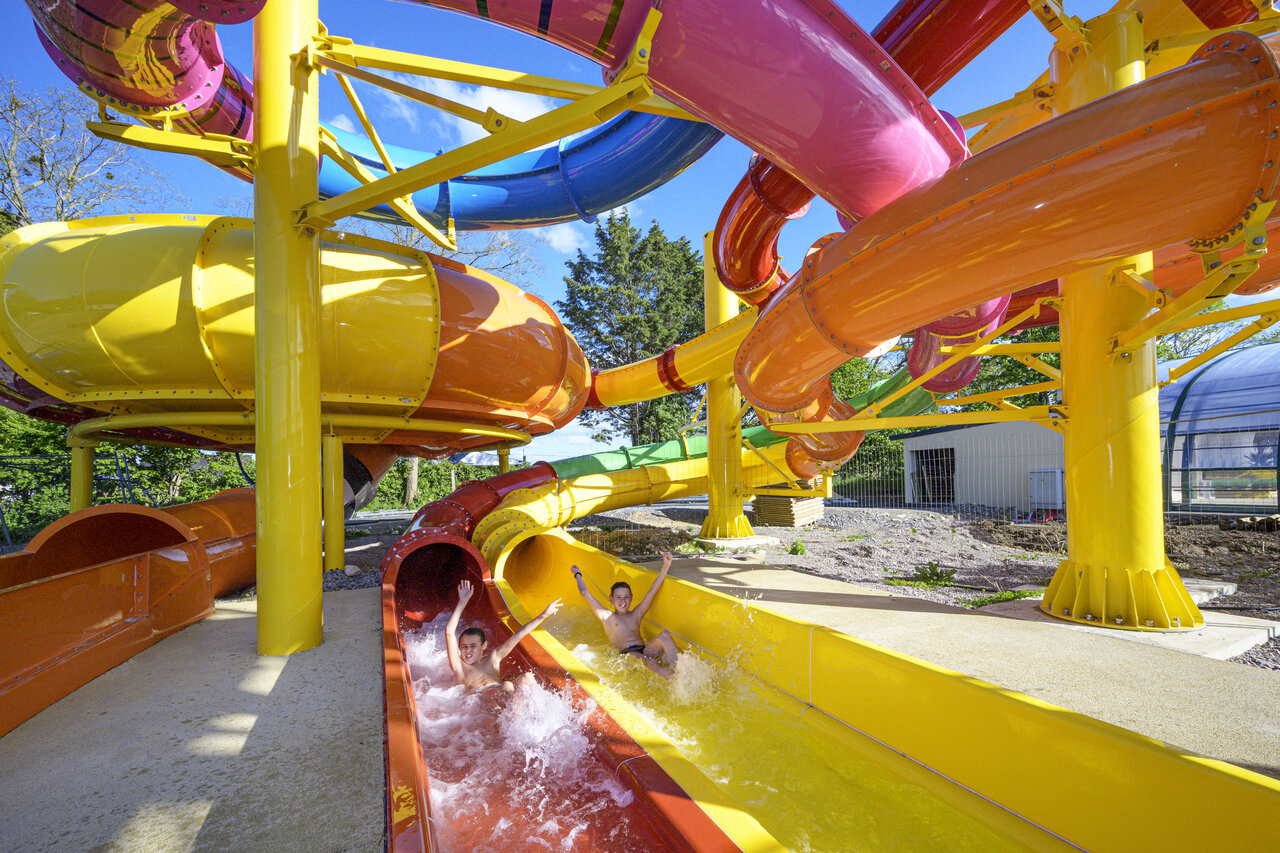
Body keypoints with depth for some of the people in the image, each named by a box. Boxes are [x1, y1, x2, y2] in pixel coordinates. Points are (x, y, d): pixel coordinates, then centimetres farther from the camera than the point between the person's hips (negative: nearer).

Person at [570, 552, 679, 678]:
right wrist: (578, 575, 30)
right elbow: (586, 594, 14)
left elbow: (653, 591, 15)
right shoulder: (607, 617, 14)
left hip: (646, 650, 4)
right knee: (649, 663, -37)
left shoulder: (636, 615, 22)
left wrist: (665, 566, 6)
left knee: (664, 635, -25)